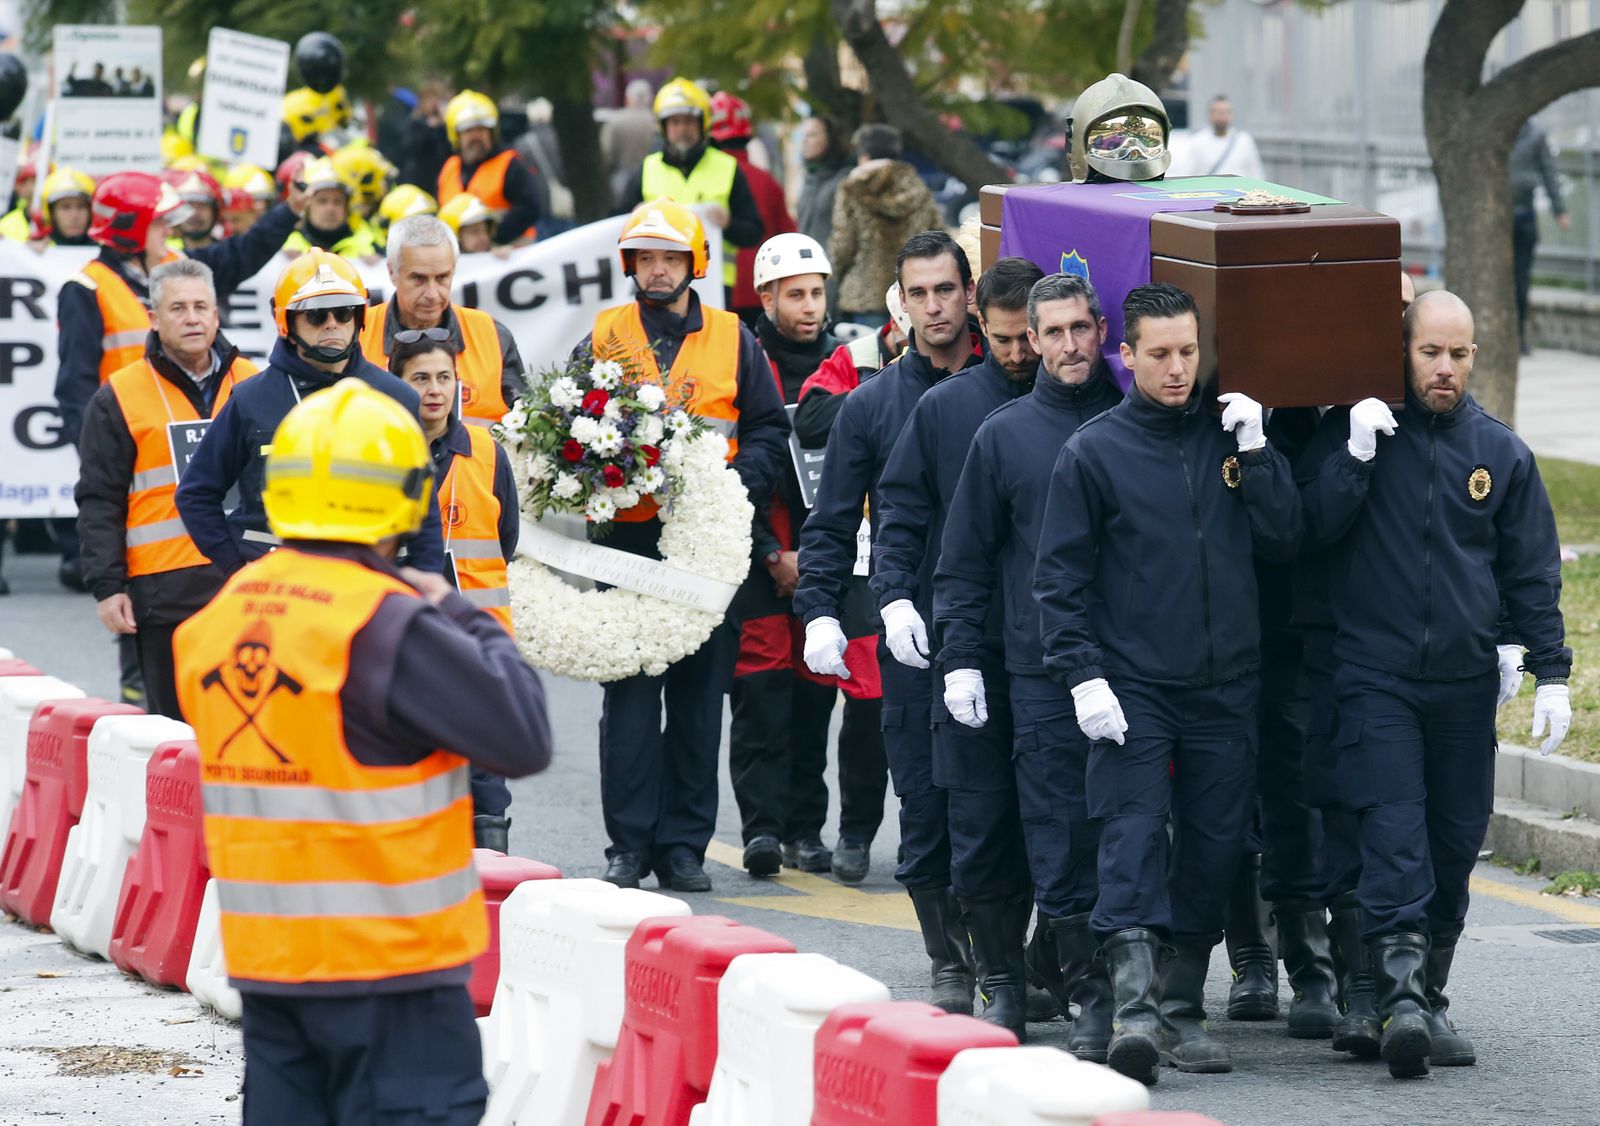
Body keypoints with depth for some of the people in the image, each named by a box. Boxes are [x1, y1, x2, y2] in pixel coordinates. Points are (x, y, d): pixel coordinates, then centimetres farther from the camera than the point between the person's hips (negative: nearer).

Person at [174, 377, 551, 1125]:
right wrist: (464, 621, -1)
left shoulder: (218, 621, 5)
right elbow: (524, 739, -15)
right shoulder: (389, 626, -19)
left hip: (264, 958, 7)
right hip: (389, 959, -7)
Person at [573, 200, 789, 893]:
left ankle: (684, 846, 9)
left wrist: (735, 485, -9)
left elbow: (770, 431, 8)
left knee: (698, 699, 3)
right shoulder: (604, 337, 8)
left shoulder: (732, 340, 9)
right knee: (629, 696, -2)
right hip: (627, 538, -1)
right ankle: (629, 843, 3)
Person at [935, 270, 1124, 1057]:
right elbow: (965, 558, 10)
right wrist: (959, 654, 3)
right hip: (1042, 671, 0)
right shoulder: (1004, 435, 7)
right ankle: (1091, 998, 4)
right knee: (1061, 843, -2)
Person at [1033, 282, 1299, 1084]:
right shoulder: (1093, 452, -1)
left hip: (1226, 686, 3)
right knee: (1133, 837, -15)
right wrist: (1082, 677, -11)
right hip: (1132, 687, -3)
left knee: (1214, 847, 5)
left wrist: (1255, 453, -7)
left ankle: (1183, 1008, 14)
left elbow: (1284, 539, 4)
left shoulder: (1232, 436, 9)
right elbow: (1059, 578, -1)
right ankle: (1134, 1005, -24)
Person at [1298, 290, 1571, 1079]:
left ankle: (1431, 997, 17)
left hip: (1467, 680, 3)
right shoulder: (1356, 434, 2)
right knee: (1393, 834, -14)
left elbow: (1532, 572, 11)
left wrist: (1550, 673, 4)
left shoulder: (1500, 452, 8)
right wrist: (1354, 456, -17)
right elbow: (1311, 529, -6)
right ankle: (1401, 994, -23)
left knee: (1455, 840, 6)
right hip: (1376, 677, -3)